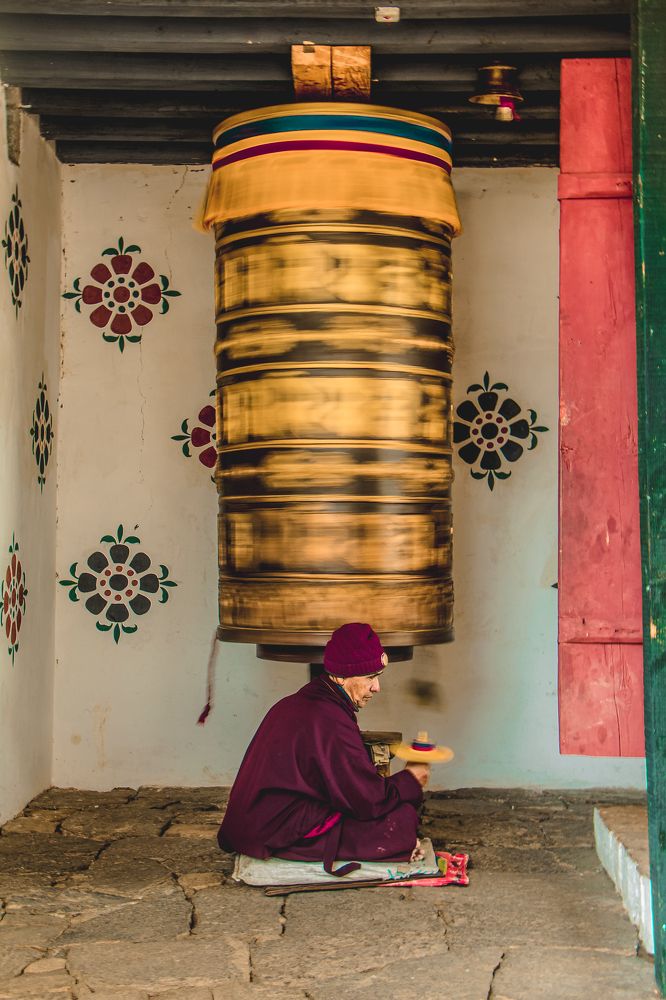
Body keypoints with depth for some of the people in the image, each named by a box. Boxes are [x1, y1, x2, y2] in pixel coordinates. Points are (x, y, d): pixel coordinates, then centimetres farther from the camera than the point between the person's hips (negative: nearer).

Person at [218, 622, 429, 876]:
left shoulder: (297, 703, 9)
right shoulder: (330, 722, -21)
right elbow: (370, 800, -16)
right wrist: (410, 780, 0)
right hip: (283, 835, -10)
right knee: (402, 819, -13)